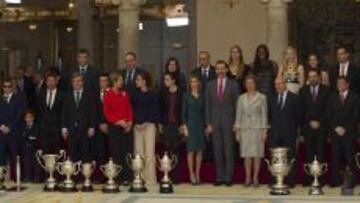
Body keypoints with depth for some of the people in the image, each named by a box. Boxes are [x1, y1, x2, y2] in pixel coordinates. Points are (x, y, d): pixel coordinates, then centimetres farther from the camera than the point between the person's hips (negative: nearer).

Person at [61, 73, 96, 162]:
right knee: (72, 155, 0)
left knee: (85, 154, -1)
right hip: (71, 130, 1)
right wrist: (64, 127, 1)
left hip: (85, 129, -1)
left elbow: (93, 112, 2)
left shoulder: (89, 95, 5)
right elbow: (64, 113, 9)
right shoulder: (67, 96, 11)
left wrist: (92, 127, -5)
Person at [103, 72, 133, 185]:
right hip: (114, 127, -3)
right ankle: (117, 177, 4)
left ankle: (127, 177, 0)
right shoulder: (108, 95, -3)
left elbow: (129, 109, 12)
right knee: (116, 153, -1)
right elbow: (107, 113, -4)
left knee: (127, 152, -2)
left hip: (126, 127, 3)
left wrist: (130, 122, -2)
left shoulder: (124, 94, 9)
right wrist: (119, 121, -13)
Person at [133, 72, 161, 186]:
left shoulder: (153, 95, 0)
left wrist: (145, 123, -10)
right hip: (137, 126, 4)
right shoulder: (136, 95, 13)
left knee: (149, 153, -7)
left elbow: (155, 111, -3)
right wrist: (136, 123, -2)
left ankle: (150, 179, -4)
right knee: (139, 153, 2)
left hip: (149, 125, -4)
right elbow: (133, 110, 13)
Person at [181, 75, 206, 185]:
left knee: (199, 150, 2)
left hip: (200, 125, 2)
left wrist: (207, 125, 2)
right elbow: (183, 112, 1)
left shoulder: (202, 96, 8)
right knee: (191, 150, -5)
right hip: (190, 125, -2)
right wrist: (184, 127, -7)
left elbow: (204, 111, 9)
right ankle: (191, 174, -1)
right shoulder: (186, 95, 3)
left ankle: (197, 174, 9)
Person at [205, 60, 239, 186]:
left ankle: (228, 178, 6)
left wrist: (236, 123, -5)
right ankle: (219, 177, 10)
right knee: (217, 151, 4)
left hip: (228, 122, -2)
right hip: (215, 122, 2)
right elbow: (207, 105, 8)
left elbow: (236, 105, 1)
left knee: (228, 151, -1)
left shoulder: (233, 85, 3)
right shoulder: (210, 85, 9)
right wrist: (208, 123, 0)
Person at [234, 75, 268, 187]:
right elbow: (238, 114, 8)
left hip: (257, 128, -2)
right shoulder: (241, 98, 7)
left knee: (257, 154, 0)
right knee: (247, 154, 2)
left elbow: (264, 115, 0)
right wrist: (237, 131, 4)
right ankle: (248, 178, 8)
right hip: (245, 128, 2)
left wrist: (264, 131, -5)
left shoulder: (261, 97, 0)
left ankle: (255, 178, 8)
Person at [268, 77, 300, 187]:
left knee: (290, 158, -1)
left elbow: (297, 116, 2)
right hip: (275, 133, 3)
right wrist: (272, 126, 5)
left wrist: (293, 128, 1)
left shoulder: (294, 98, 2)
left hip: (289, 133, -3)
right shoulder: (272, 98, 12)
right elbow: (270, 115, 14)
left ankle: (290, 181, 3)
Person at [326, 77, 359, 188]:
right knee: (336, 158, -1)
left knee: (350, 157, -6)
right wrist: (336, 127, -4)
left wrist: (345, 128, -9)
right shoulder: (332, 97, 15)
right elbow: (329, 115, 9)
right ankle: (336, 180, 2)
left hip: (349, 132, -2)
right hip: (335, 132, 3)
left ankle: (351, 181, -3)